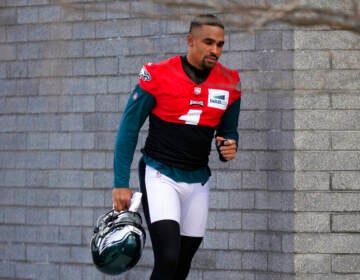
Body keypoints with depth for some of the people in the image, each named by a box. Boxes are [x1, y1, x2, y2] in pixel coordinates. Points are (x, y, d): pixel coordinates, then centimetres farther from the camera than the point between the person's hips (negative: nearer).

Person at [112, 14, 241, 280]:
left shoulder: (229, 84, 1)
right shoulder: (157, 76, -11)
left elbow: (229, 132, 16)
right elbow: (129, 129, -4)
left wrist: (229, 149, -9)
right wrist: (121, 184, -8)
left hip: (198, 182, 5)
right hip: (160, 175, -5)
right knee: (168, 258, -21)